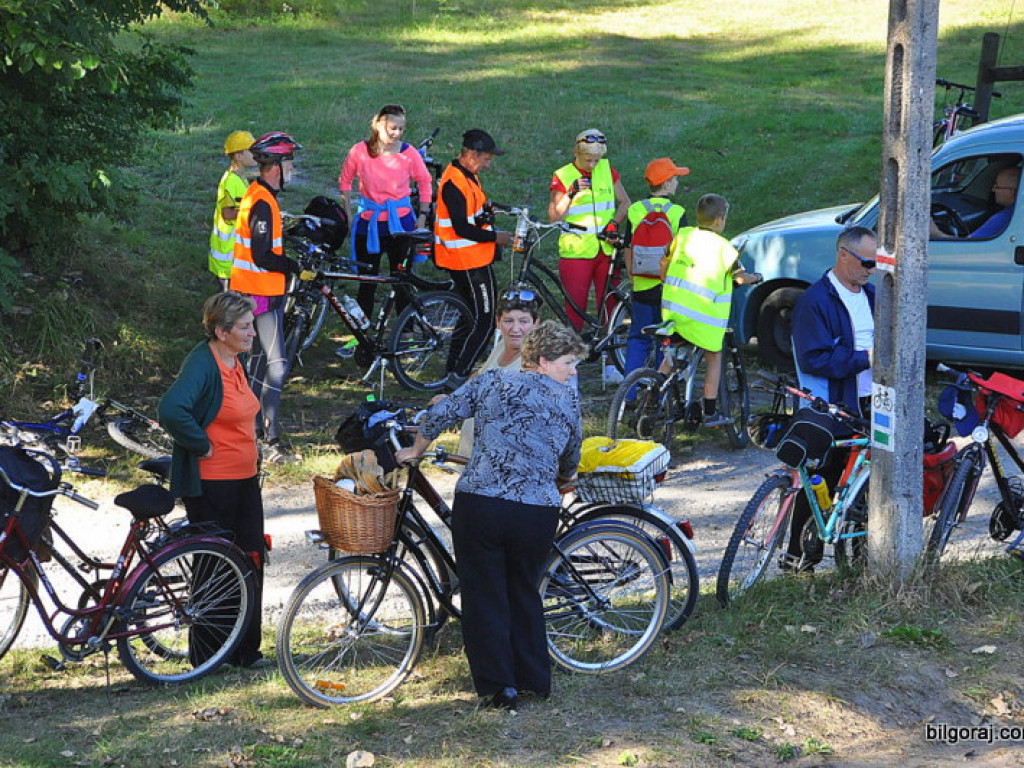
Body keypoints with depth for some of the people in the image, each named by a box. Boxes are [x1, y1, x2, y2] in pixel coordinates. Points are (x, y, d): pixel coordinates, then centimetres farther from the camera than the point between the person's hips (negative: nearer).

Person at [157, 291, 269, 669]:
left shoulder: (235, 361, 10)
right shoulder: (201, 364, -19)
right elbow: (171, 411, -35)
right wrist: (202, 445, -23)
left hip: (244, 479, 9)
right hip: (210, 484, -9)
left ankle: (246, 648, 21)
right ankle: (205, 655, 13)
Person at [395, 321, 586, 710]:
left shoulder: (491, 381, 8)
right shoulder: (568, 398, 11)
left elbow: (440, 414, 2)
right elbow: (571, 459, 22)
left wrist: (415, 451, 19)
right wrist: (561, 480, 45)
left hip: (479, 504, -1)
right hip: (538, 513, 1)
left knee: (484, 595, 9)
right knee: (524, 593, 20)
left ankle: (499, 686, 10)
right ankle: (533, 679, 26)